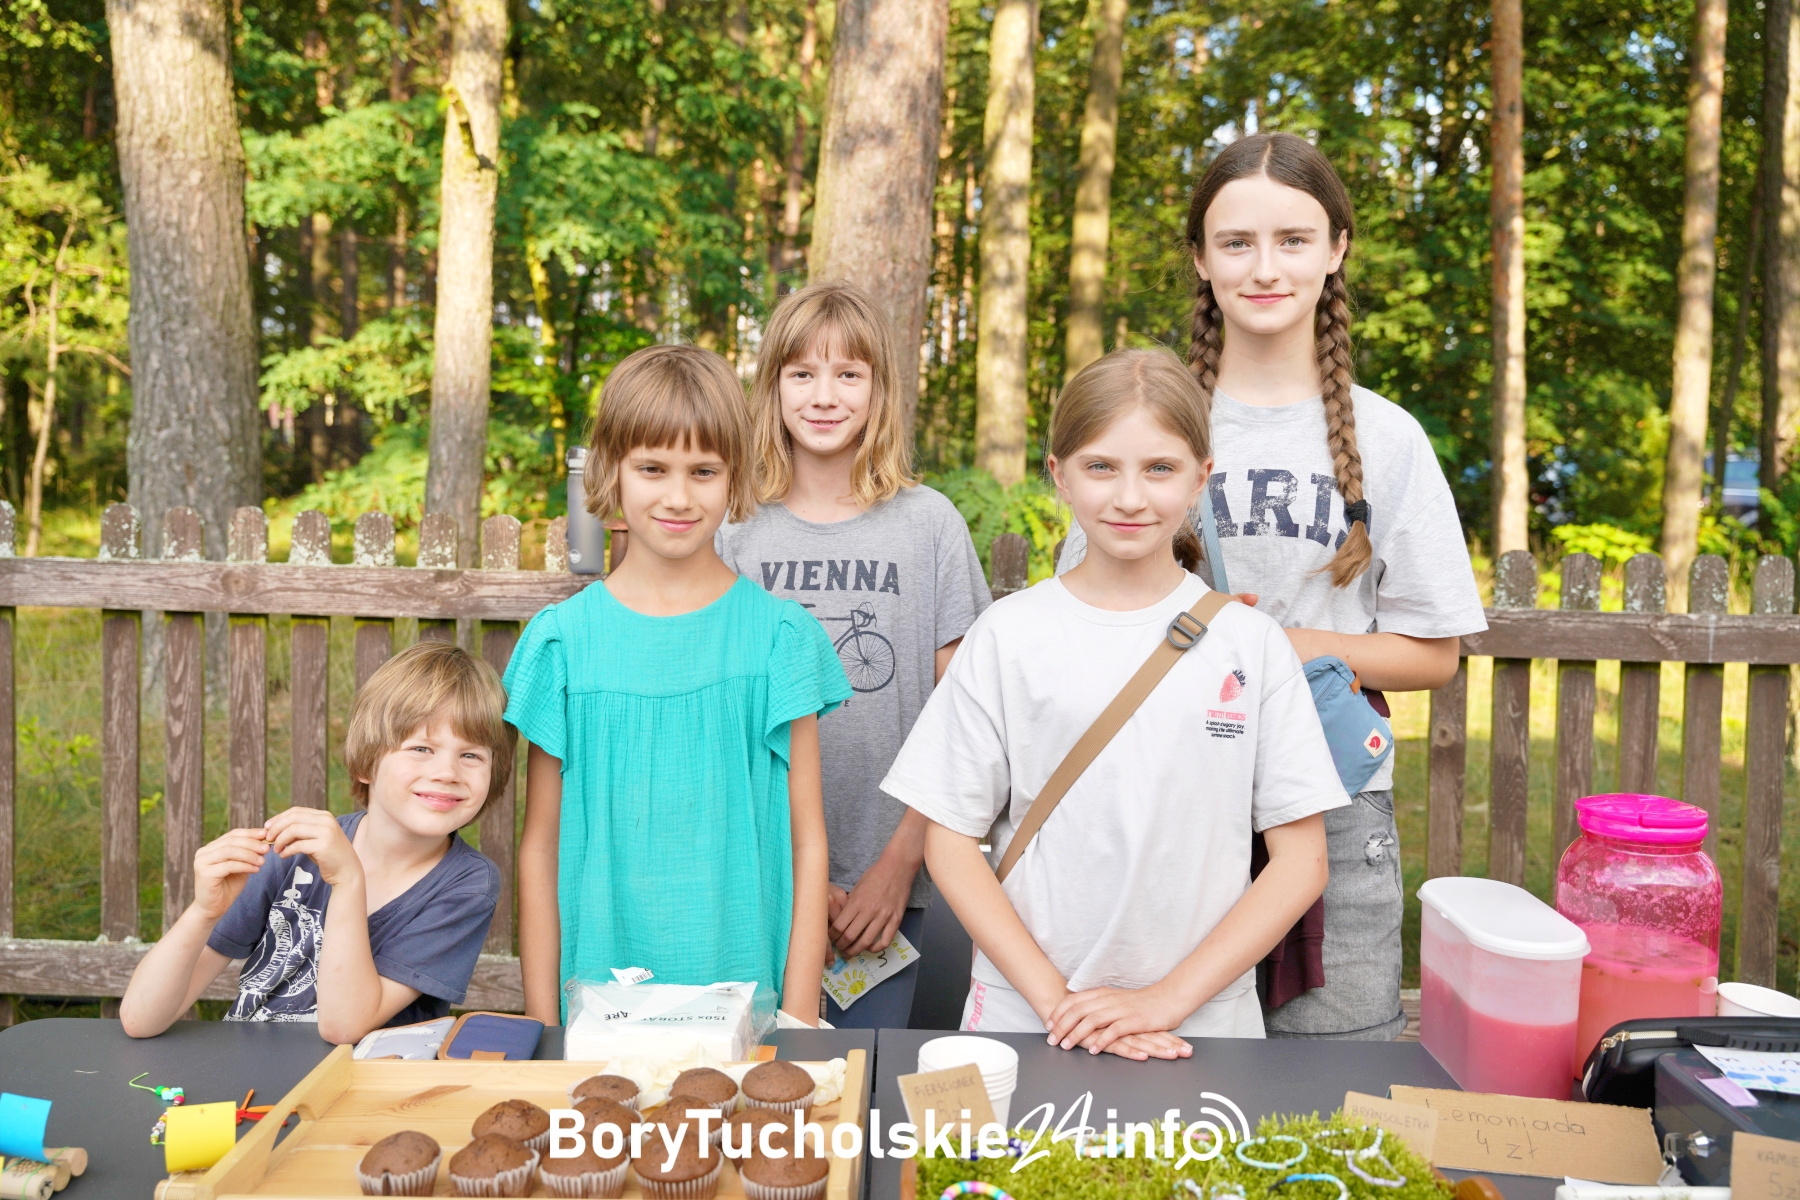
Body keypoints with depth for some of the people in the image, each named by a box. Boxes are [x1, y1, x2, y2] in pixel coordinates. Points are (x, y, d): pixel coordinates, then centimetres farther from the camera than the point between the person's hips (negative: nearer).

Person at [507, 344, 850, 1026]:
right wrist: (541, 1018, 1)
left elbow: (807, 840, -3)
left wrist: (799, 1017, -5)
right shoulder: (561, 638, -2)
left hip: (746, 991, 0)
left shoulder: (780, 635, -4)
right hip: (599, 990, 1)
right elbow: (540, 846, 2)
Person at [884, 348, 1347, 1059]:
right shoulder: (1009, 634, -3)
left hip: (1207, 1025, 0)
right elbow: (950, 844, -2)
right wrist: (1057, 1000, -10)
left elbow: (1301, 860, -1)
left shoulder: (1250, 642, -2)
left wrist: (1167, 999, -9)